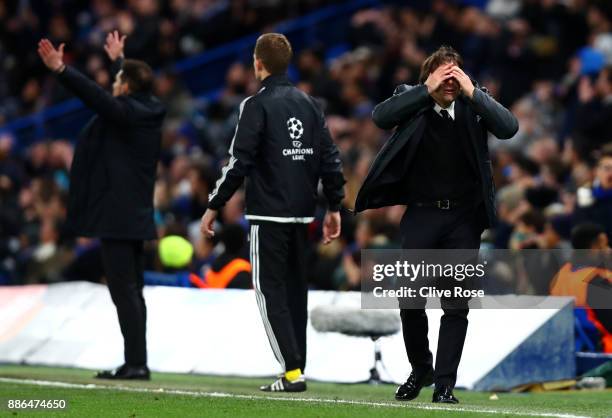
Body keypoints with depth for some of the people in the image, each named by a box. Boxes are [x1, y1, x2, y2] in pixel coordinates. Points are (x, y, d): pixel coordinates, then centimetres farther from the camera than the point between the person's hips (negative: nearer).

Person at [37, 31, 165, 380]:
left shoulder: (126, 112, -13)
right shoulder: (149, 109, 11)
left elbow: (95, 95, -29)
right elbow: (136, 86, 33)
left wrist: (61, 70, -35)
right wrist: (119, 60, 49)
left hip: (116, 214, -10)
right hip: (137, 211, 10)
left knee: (123, 290, -10)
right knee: (133, 291, 12)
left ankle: (136, 363, -13)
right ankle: (138, 363, 13)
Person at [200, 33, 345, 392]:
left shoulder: (258, 105, -9)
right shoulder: (308, 104, 10)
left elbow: (239, 162, -13)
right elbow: (330, 157, 9)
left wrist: (214, 206, -6)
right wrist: (335, 207, 15)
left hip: (268, 214, -6)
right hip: (302, 214, 6)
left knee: (271, 292, -4)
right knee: (295, 290, 13)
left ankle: (293, 372, -13)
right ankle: (296, 370, 13)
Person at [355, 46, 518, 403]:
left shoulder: (474, 104, -1)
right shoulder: (412, 99, -2)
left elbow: (509, 127, -15)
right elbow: (381, 117, -20)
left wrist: (472, 92, -21)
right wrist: (427, 91, -23)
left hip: (464, 219, 0)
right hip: (421, 215, 0)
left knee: (456, 306, 0)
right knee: (411, 301, 3)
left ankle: (445, 385, 6)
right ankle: (421, 370, 26)